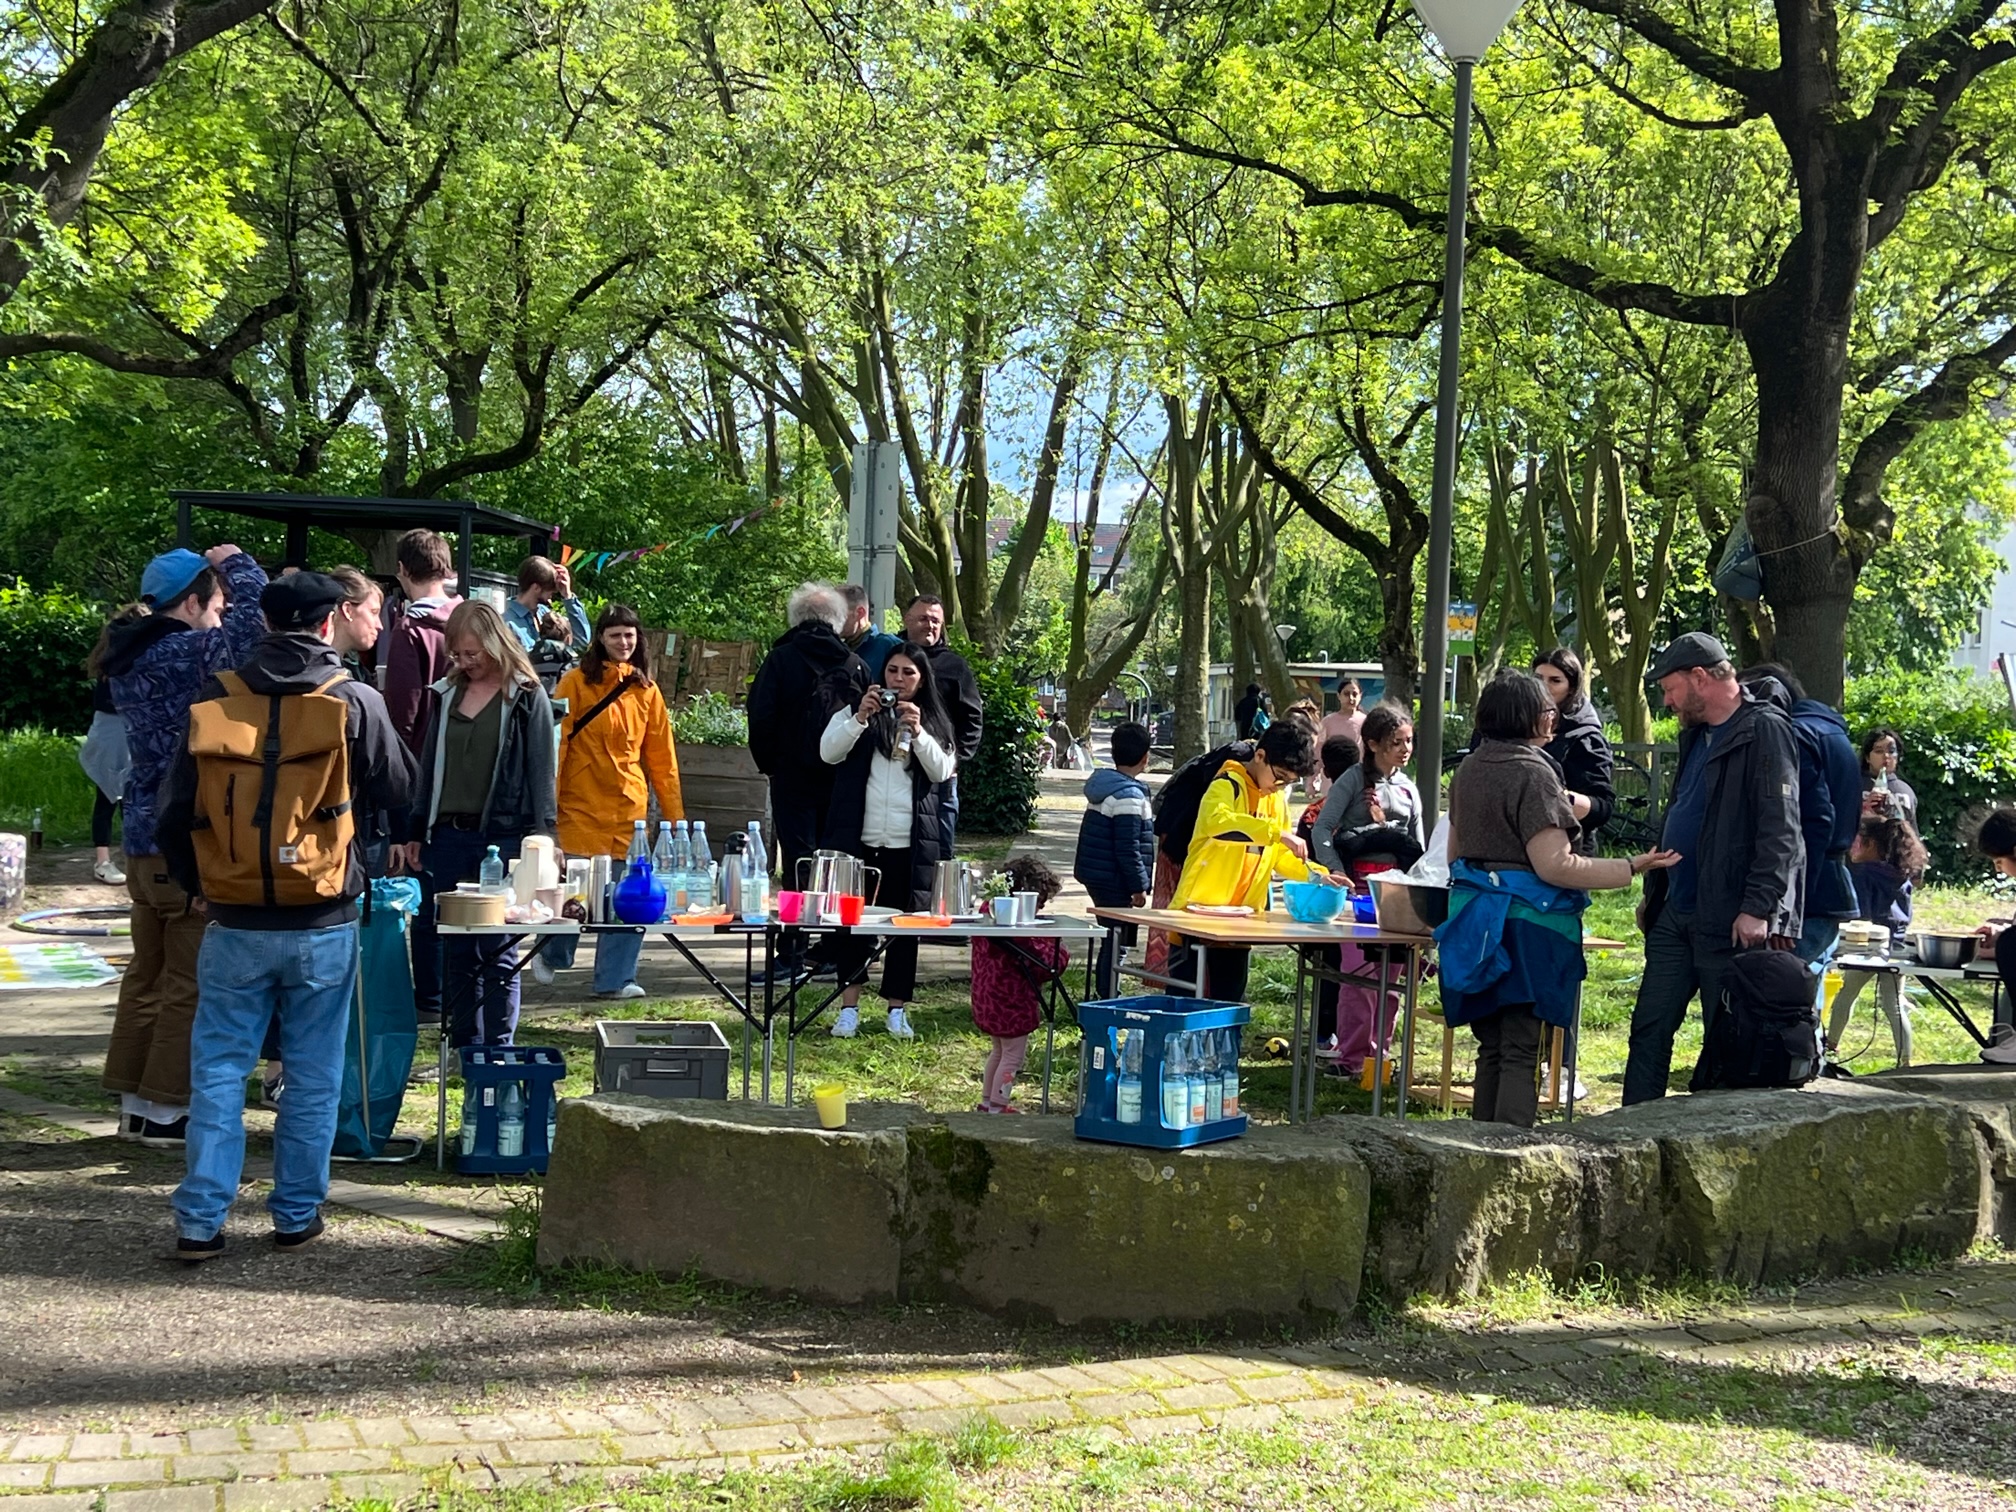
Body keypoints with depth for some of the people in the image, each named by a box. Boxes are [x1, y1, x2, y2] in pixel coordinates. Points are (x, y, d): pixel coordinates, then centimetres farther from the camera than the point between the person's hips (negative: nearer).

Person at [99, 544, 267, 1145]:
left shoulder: (132, 658, 10)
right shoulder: (185, 653, -17)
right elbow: (257, 618, -23)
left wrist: (221, 574, 8)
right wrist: (235, 563, -5)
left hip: (144, 836, 9)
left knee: (148, 973, 16)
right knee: (190, 981, -1)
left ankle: (135, 1103, 23)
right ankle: (165, 1109, 4)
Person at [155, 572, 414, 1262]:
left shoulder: (216, 697, -3)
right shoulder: (357, 701, -8)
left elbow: (176, 810, 2)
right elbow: (400, 787, 4)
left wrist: (197, 883, 16)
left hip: (235, 923, 1)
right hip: (325, 924, -1)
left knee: (218, 1068, 8)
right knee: (313, 1074, 10)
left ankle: (201, 1221, 7)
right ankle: (297, 1214, 17)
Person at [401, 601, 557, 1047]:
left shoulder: (527, 698, -3)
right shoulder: (447, 694, 12)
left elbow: (542, 772, -4)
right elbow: (429, 765, 17)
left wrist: (539, 841, -10)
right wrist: (416, 831, 15)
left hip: (502, 838, -5)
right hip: (448, 837, 5)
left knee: (497, 954, -1)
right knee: (456, 952, 9)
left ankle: (497, 1053, 5)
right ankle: (463, 1052, 16)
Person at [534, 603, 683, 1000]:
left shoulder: (646, 690, 11)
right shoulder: (576, 683, -1)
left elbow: (661, 756, 13)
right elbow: (555, 744, -3)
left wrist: (675, 813, 9)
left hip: (630, 807, 3)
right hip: (582, 805, -3)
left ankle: (616, 977, 9)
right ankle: (551, 956, 26)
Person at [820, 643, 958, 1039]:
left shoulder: (934, 721, 12)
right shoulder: (856, 712, 7)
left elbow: (942, 772, -1)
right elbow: (828, 752, -7)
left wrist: (918, 731, -15)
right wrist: (860, 717, -21)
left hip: (911, 842, 1)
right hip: (858, 837, -1)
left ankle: (897, 1009, 11)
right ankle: (849, 1006, 7)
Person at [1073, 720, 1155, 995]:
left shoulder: (1102, 785, 11)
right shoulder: (1130, 796, -19)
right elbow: (1128, 848, -21)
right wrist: (1139, 886, -14)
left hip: (1096, 876, 9)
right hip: (1114, 882, -9)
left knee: (1111, 940, 16)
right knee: (1116, 942, -3)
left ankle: (1105, 994, 22)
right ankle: (1108, 998, -1)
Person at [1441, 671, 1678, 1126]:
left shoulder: (1469, 769, 12)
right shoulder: (1533, 774, -14)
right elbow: (1554, 865, -19)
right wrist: (1632, 866, -17)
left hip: (1473, 918, 8)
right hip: (1526, 924, -8)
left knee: (1490, 1048, 13)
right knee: (1520, 1053, -4)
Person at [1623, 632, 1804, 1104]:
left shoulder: (1764, 732, -11)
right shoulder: (1696, 736, 17)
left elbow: (1780, 831, -18)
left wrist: (1758, 908, -24)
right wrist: (1653, 891, 22)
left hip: (1730, 922, -9)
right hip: (1676, 914, 9)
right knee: (1649, 1029, 9)